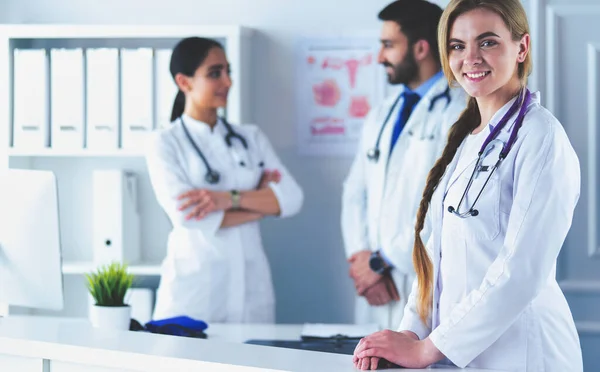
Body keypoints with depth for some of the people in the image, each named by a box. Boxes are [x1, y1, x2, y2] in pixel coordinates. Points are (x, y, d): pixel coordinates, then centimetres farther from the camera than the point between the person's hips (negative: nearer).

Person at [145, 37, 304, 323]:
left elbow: (291, 198, 0)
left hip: (251, 287, 3)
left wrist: (230, 198, -15)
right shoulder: (164, 144, 1)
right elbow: (187, 214, -13)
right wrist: (260, 202, -4)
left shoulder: (251, 138, 13)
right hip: (194, 286, -3)